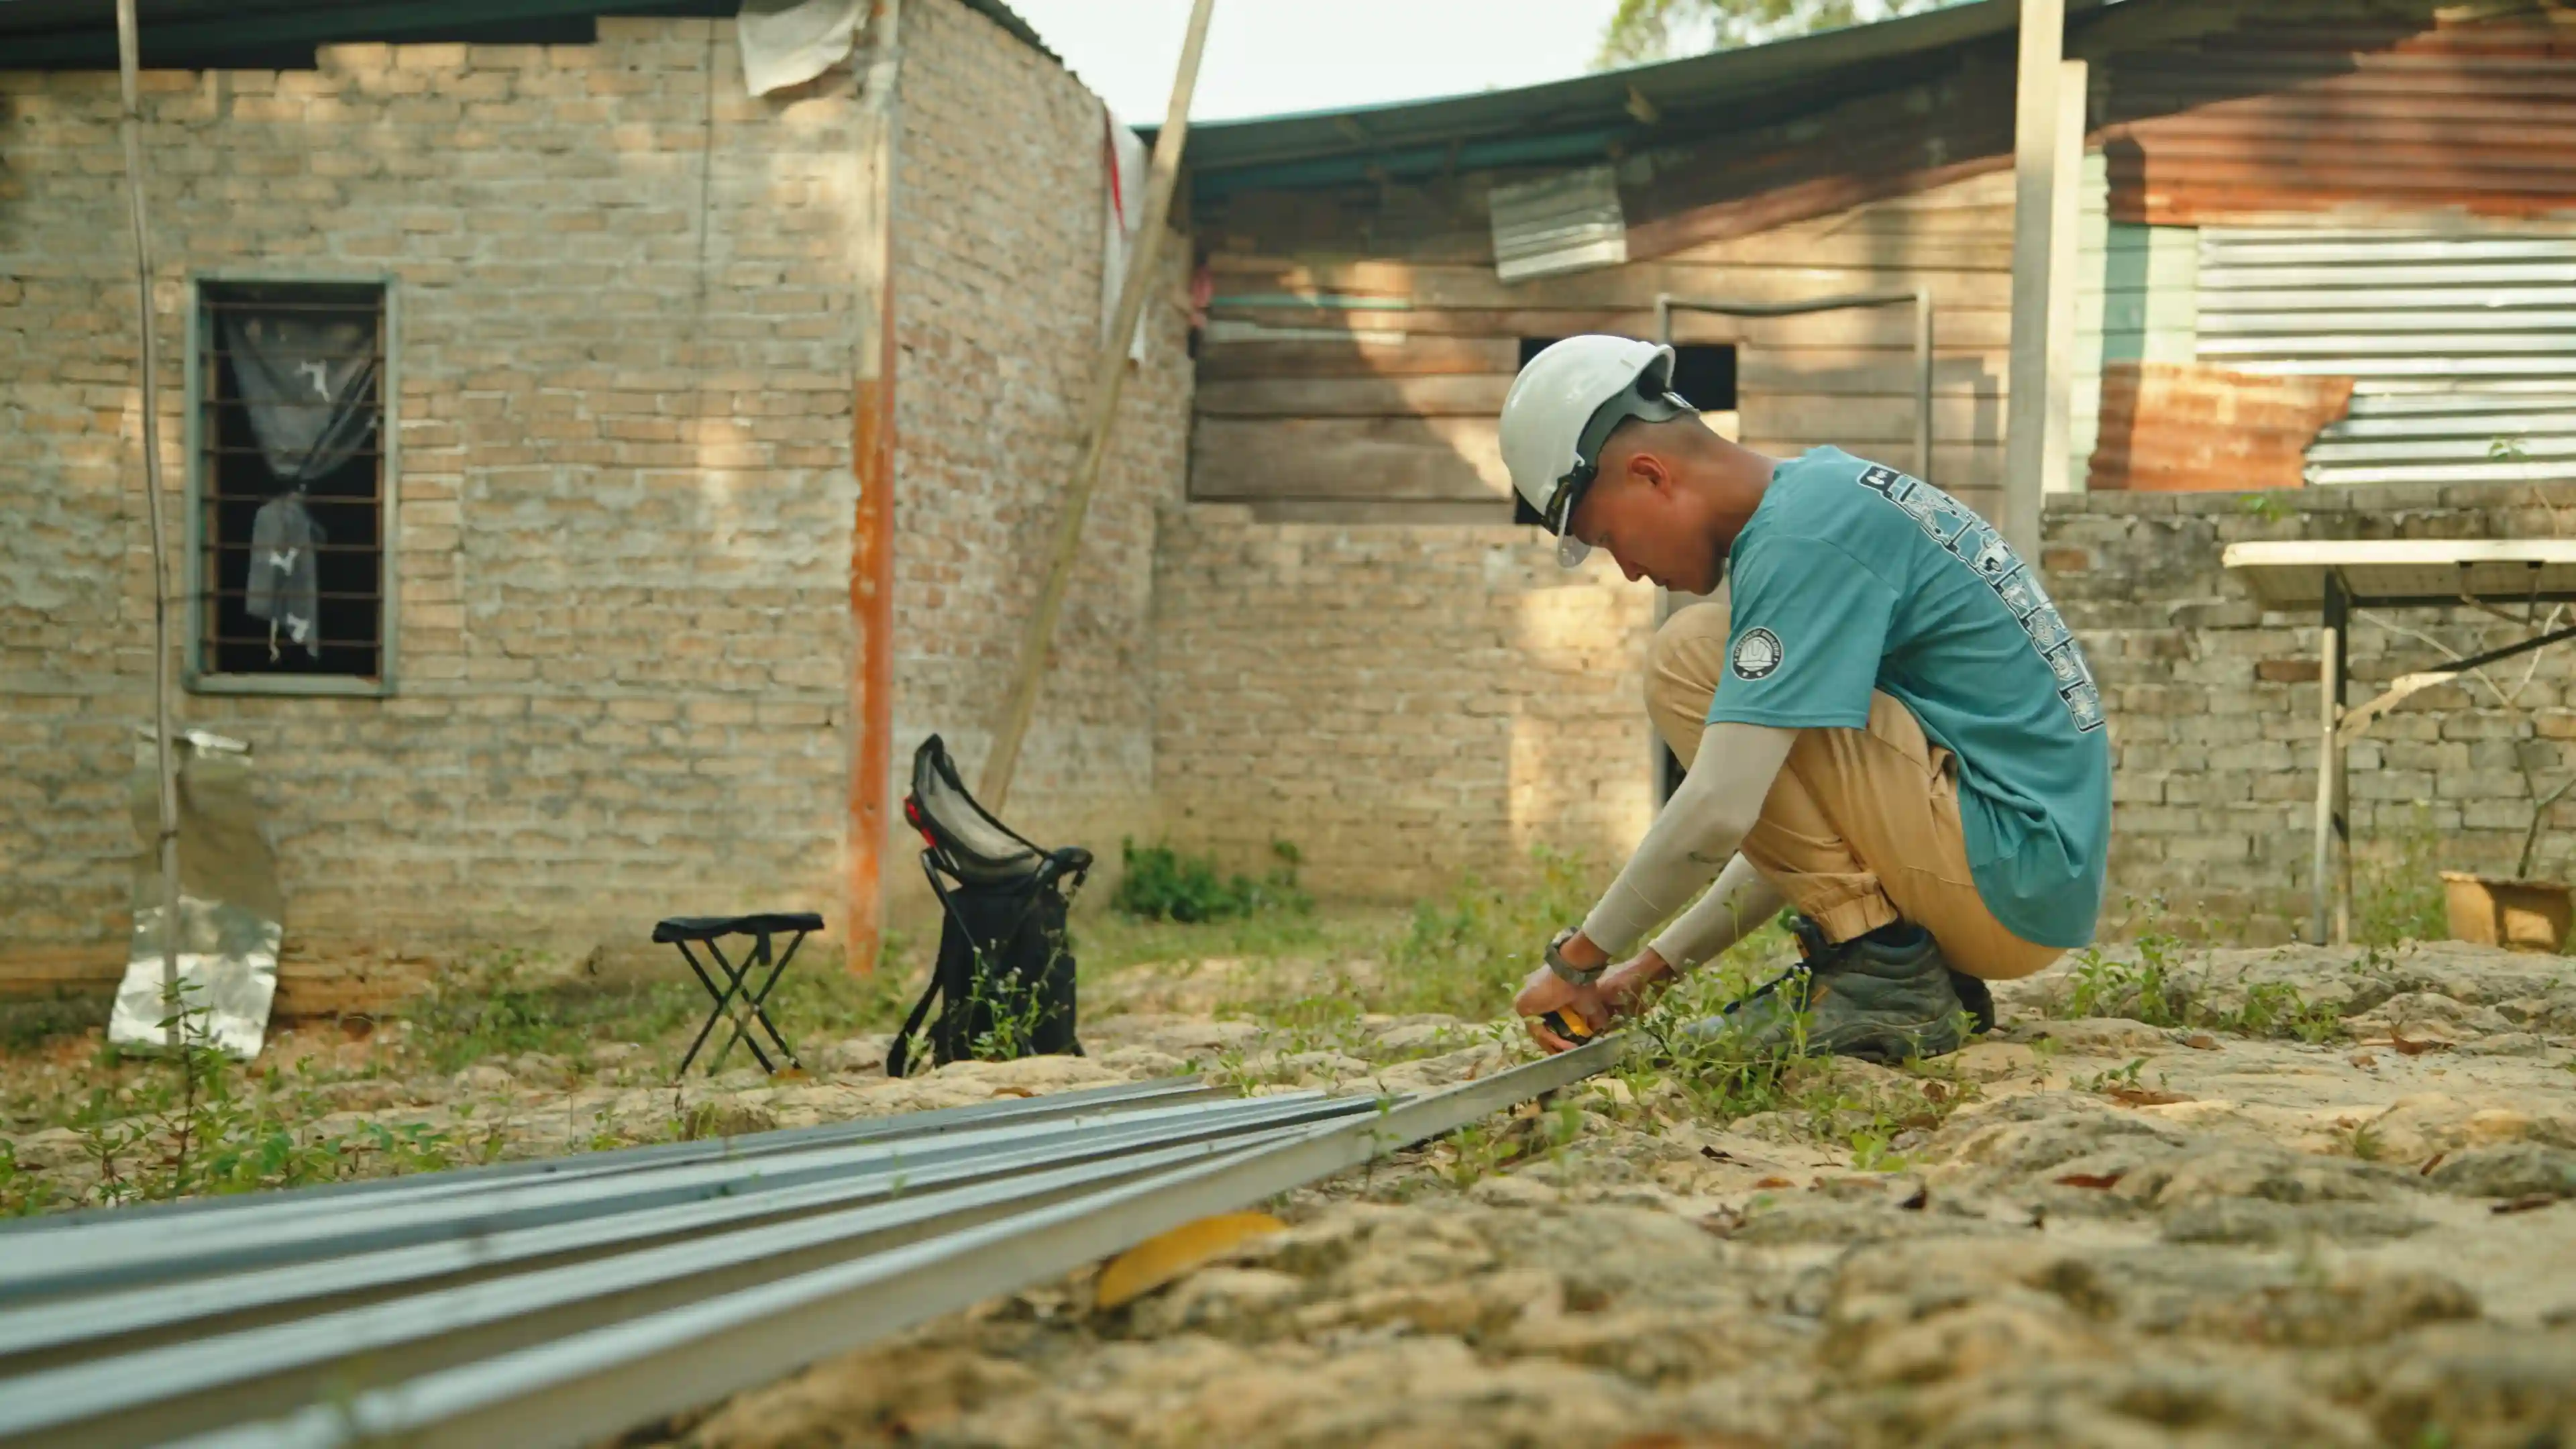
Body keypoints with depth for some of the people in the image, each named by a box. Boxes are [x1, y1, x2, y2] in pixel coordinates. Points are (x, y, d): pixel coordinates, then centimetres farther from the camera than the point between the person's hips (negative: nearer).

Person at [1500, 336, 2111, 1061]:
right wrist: (1659, 963, 18)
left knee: (1690, 656, -13)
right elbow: (1802, 816, 21)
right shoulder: (1828, 491, 15)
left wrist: (1577, 956, -9)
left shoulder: (1802, 538, -16)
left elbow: (1719, 813, -23)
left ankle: (1880, 974, -11)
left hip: (2010, 869, -10)